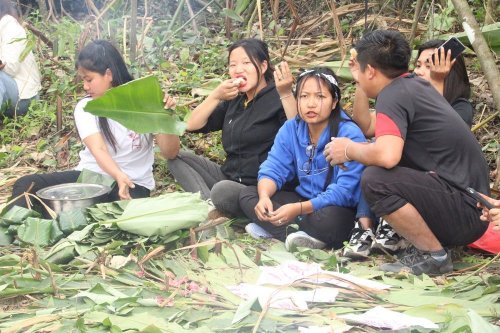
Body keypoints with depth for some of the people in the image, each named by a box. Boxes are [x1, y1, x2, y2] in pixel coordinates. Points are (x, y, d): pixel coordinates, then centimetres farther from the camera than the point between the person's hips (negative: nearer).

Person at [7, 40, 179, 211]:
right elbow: (98, 150, -20)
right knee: (26, 184, -21)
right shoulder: (85, 107, -2)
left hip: (134, 184, -2)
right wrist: (119, 176, -41)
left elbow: (170, 153, -9)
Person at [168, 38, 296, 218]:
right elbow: (192, 125, 9)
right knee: (179, 158, 1)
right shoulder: (234, 100, 13)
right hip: (229, 177, 9)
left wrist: (286, 94, -38)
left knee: (222, 191, -38)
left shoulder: (277, 98, -9)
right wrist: (216, 96, -5)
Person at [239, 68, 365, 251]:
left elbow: (344, 191, -25)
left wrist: (298, 209, -35)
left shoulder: (350, 135, -20)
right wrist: (264, 196, -28)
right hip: (304, 199, 6)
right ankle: (300, 236, -23)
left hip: (338, 208, -6)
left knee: (329, 219, -40)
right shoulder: (290, 129, -1)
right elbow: (273, 170, -4)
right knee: (247, 195, -7)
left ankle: (272, 229, -16)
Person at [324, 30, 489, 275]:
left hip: (466, 213, -10)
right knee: (373, 161, 15)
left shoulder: (393, 94, -16)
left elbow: (387, 155, -33)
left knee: (375, 179, -26)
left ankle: (433, 255, -8)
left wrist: (349, 150, -14)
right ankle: (424, 242, 12)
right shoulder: (414, 84, 11)